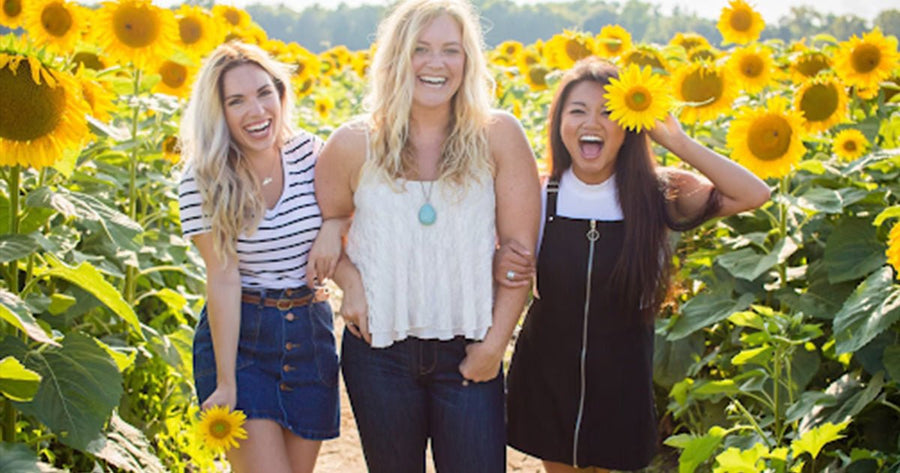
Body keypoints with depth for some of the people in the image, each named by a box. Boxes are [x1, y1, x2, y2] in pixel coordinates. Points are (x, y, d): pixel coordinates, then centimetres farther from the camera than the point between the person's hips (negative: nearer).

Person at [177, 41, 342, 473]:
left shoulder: (310, 153, -2)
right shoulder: (203, 181, -12)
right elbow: (223, 278, -15)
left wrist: (334, 227, -12)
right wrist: (225, 383, -17)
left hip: (309, 334, 4)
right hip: (238, 336, -4)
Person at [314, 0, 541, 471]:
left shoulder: (498, 136, -6)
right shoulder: (355, 145, -4)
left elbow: (520, 246, -3)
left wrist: (495, 341, -5)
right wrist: (349, 281, -7)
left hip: (468, 353, -1)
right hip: (379, 349, 1)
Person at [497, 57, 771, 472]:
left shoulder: (654, 194, -12)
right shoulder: (538, 196, -9)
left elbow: (754, 195, -22)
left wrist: (674, 140, -22)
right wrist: (500, 267, -22)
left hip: (620, 388, -1)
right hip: (544, 379, 1)